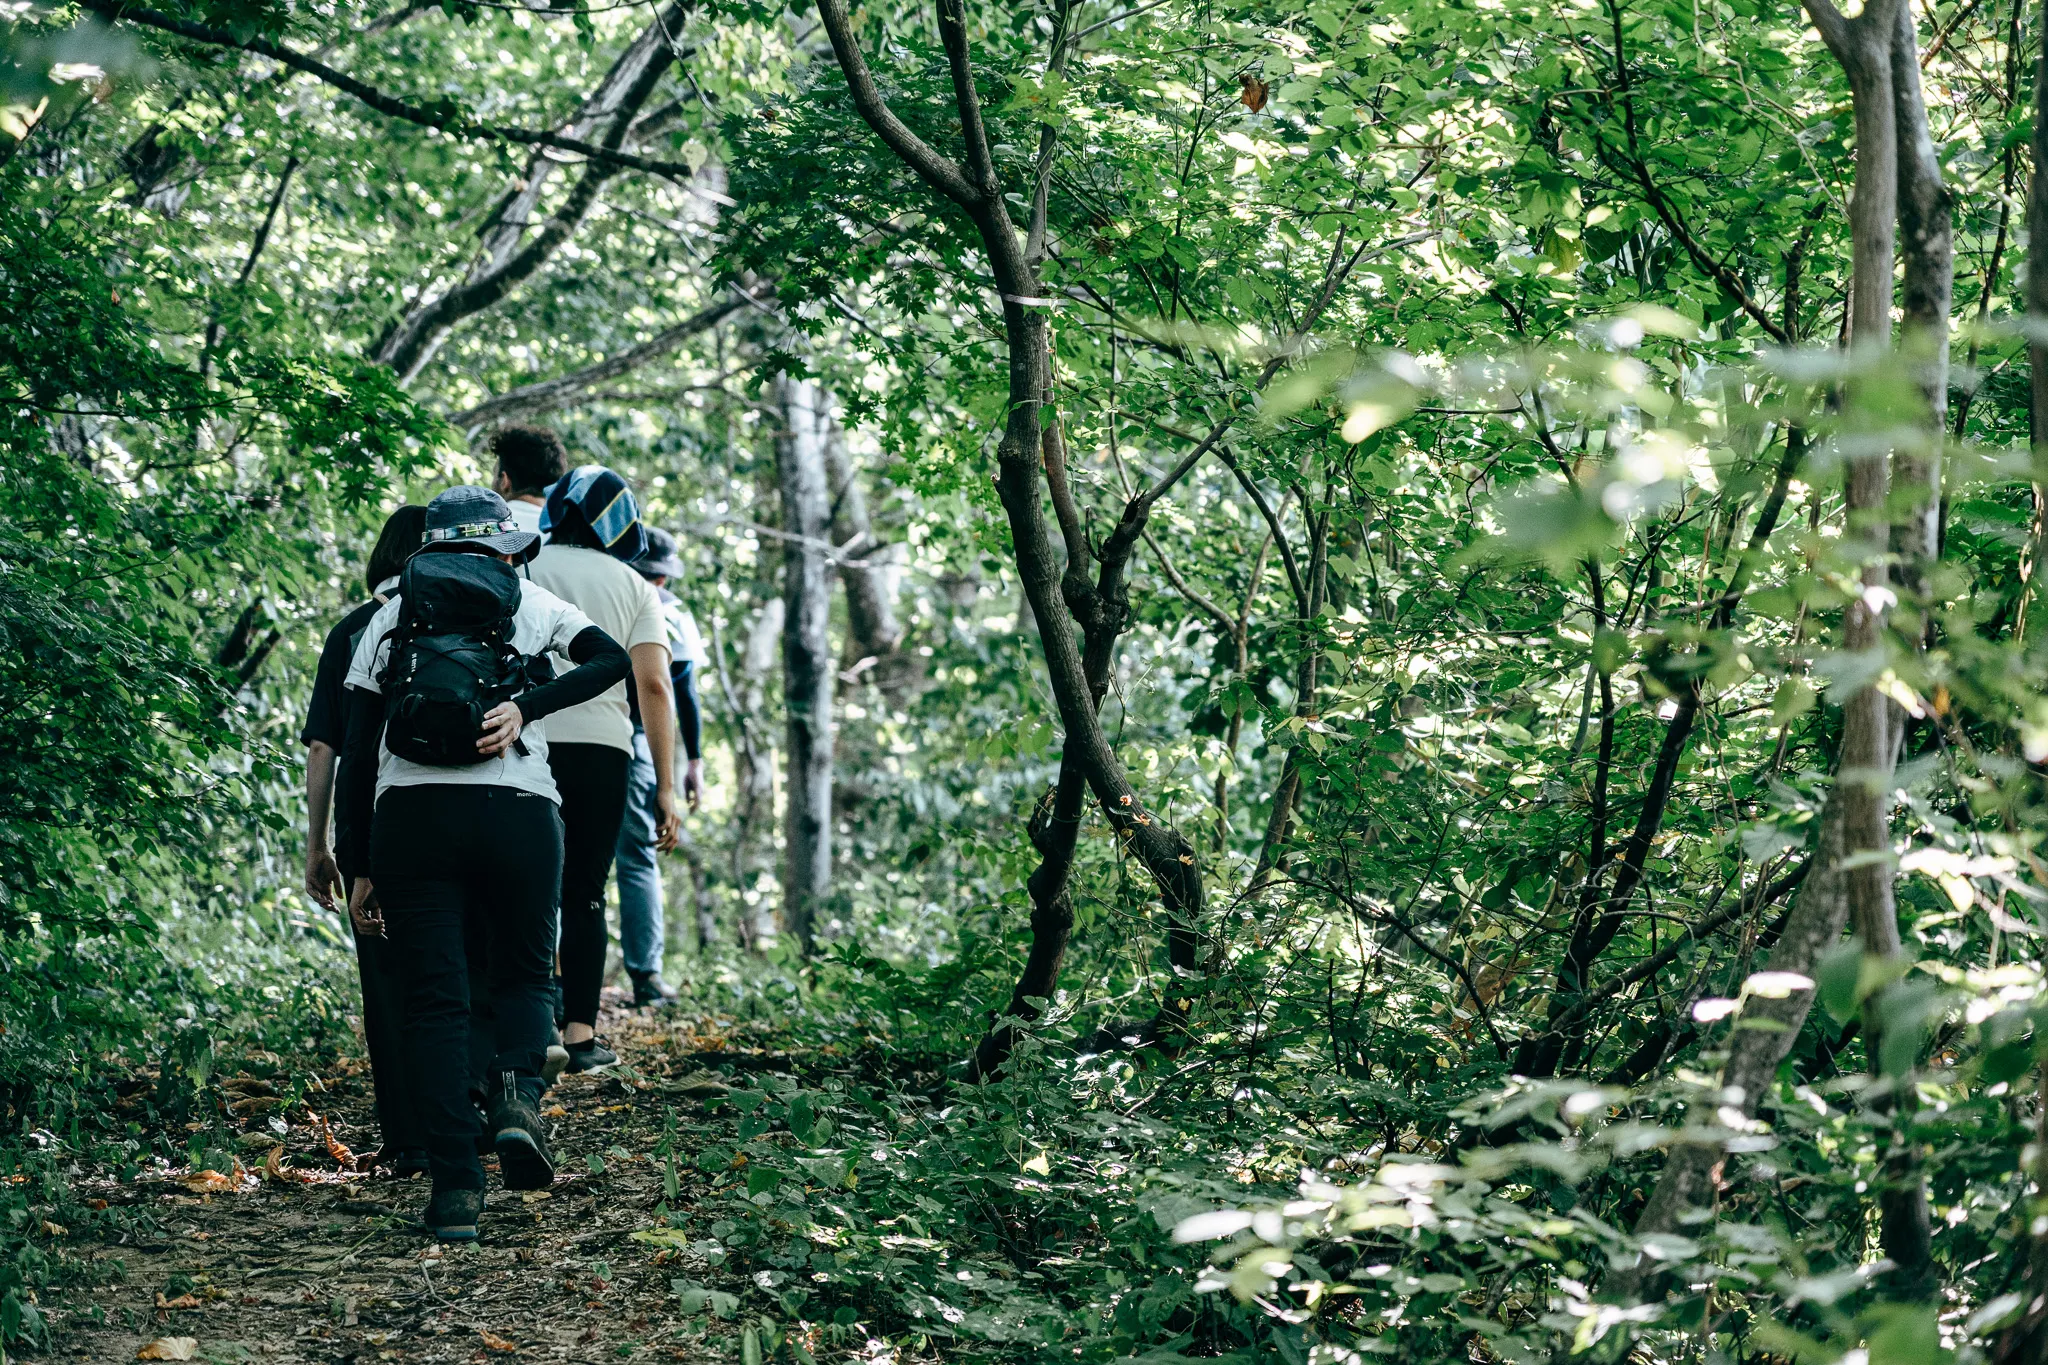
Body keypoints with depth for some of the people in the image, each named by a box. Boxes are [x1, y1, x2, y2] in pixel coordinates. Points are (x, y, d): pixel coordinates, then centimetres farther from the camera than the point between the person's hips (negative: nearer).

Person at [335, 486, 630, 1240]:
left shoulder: (387, 622, 17)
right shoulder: (528, 603, 14)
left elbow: (357, 755, 12)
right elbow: (612, 658, -5)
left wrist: (362, 868, 15)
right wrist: (526, 707, -12)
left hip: (409, 813, 1)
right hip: (518, 812, -1)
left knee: (435, 1002, 3)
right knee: (524, 974, 18)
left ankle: (455, 1188, -8)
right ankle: (517, 1089, -14)